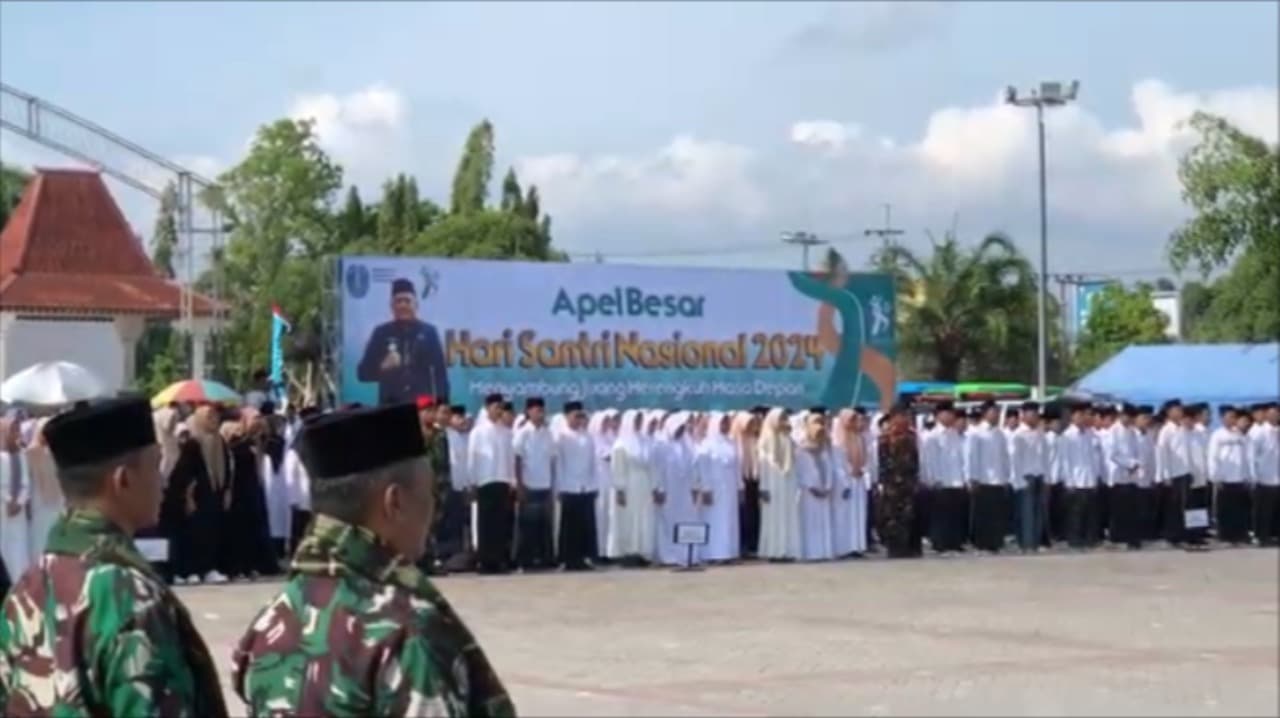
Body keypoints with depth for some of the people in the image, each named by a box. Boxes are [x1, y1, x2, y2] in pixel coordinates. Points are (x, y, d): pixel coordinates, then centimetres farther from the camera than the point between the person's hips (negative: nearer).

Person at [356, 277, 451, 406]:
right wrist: (383, 367, -15)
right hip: (390, 404, 0)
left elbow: (440, 373, 7)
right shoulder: (381, 333, 7)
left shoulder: (428, 332, 6)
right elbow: (363, 372, 5)